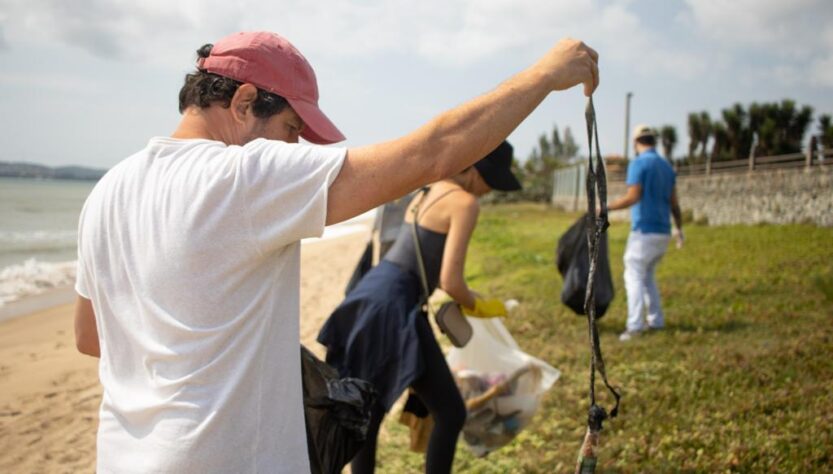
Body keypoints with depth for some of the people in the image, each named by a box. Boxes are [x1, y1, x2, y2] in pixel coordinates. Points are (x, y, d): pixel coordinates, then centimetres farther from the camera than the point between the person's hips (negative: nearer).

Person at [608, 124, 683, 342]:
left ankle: (635, 325, -16)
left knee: (634, 276, -7)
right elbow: (674, 203, 15)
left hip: (644, 230, -7)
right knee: (647, 275, 18)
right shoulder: (666, 166, 14)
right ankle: (656, 321, 19)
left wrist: (606, 208, -11)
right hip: (663, 232, 7)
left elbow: (633, 197, -18)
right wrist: (679, 228, 26)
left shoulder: (639, 163, -8)